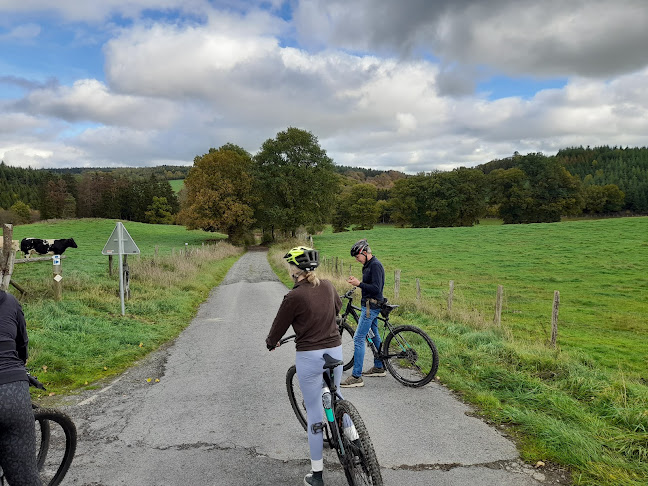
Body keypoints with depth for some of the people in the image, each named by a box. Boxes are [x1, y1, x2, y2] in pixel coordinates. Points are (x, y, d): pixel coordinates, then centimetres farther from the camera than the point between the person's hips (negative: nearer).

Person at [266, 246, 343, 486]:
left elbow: (278, 327, -5)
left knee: (314, 412, 6)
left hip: (309, 357, -5)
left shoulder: (294, 297, -18)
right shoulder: (327, 286, 0)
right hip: (335, 351, 5)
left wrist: (271, 343, 17)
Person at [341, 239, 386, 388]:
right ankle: (379, 367, 34)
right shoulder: (368, 265, 13)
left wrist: (359, 284, -23)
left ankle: (356, 377, -8)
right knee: (374, 336, 20)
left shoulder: (375, 265, -18)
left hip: (371, 307, -11)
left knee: (358, 338, -11)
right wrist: (356, 281, 10)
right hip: (370, 306, 11)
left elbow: (376, 288, -25)